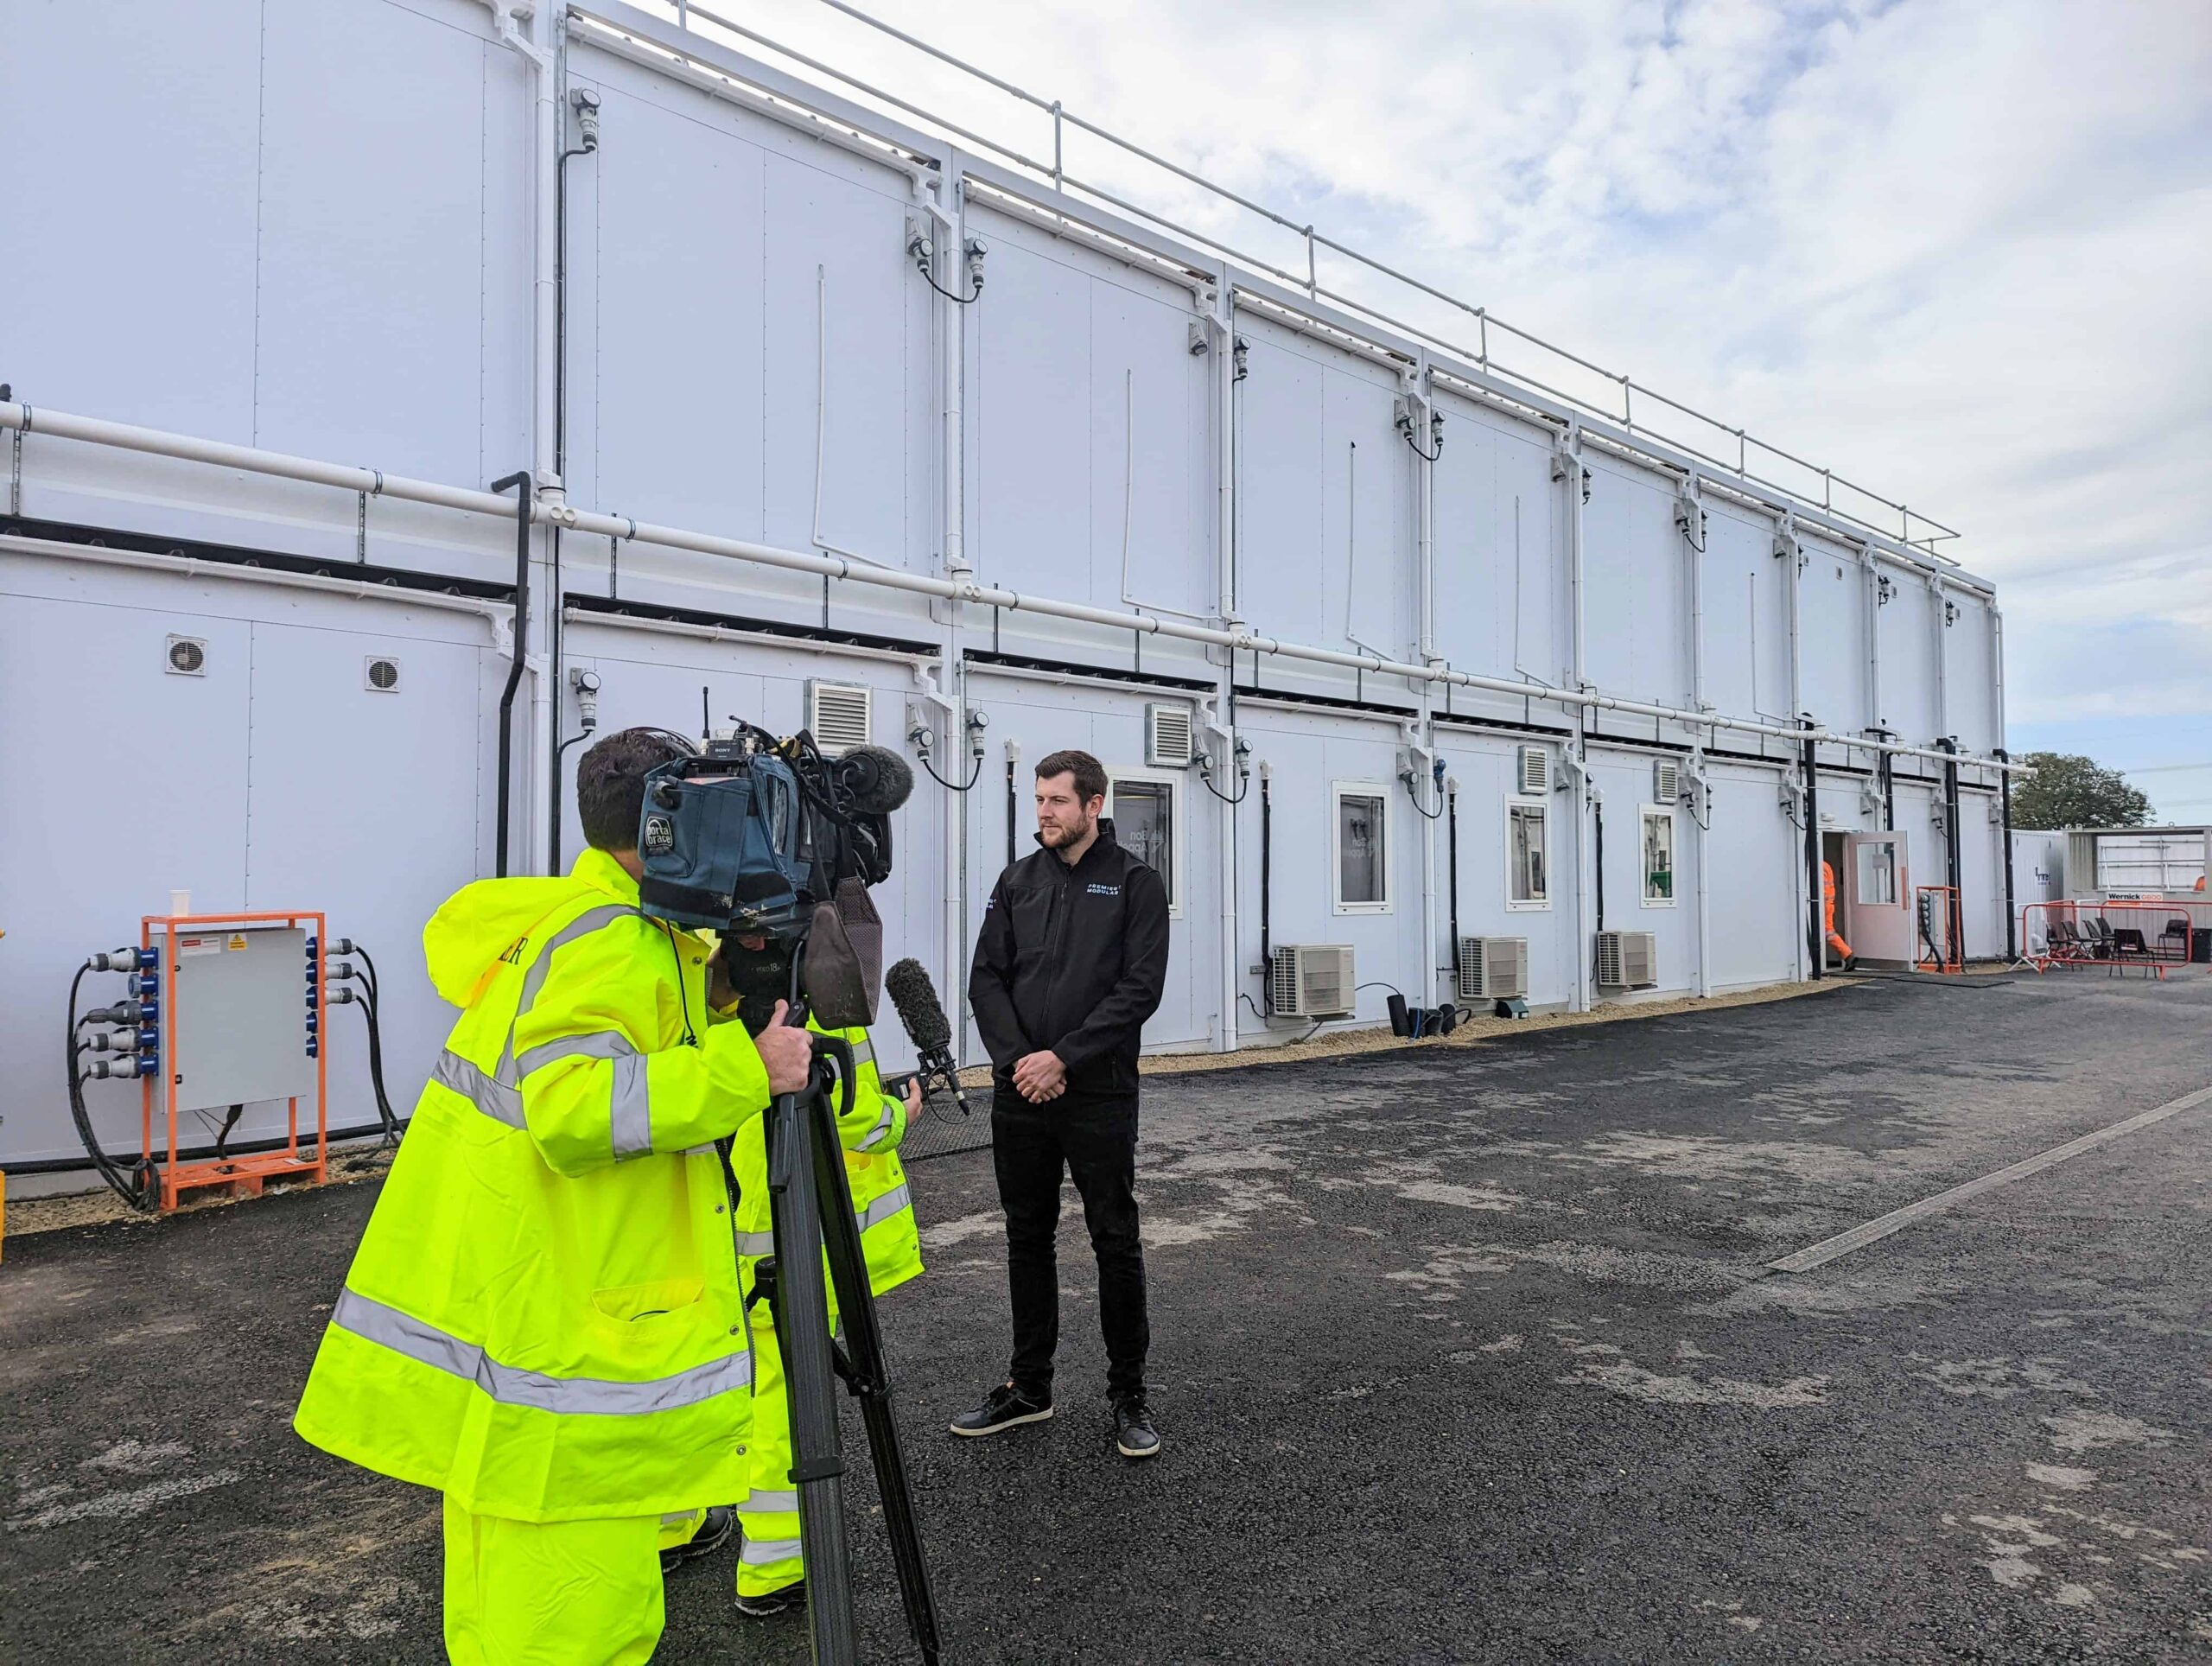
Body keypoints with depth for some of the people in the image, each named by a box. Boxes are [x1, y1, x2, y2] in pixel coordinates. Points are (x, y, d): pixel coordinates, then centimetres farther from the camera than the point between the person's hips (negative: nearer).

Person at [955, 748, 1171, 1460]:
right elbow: (987, 978, 5)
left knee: (1115, 1241, 3)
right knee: (1027, 1239, 13)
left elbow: (1140, 988, -11)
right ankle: (1028, 1387, 27)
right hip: (1020, 1091, 4)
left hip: (1098, 1094, -4)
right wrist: (1017, 1059, -10)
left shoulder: (1134, 882, -3)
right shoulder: (1017, 881, 9)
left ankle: (1128, 1394, 18)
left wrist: (1063, 1057, -17)